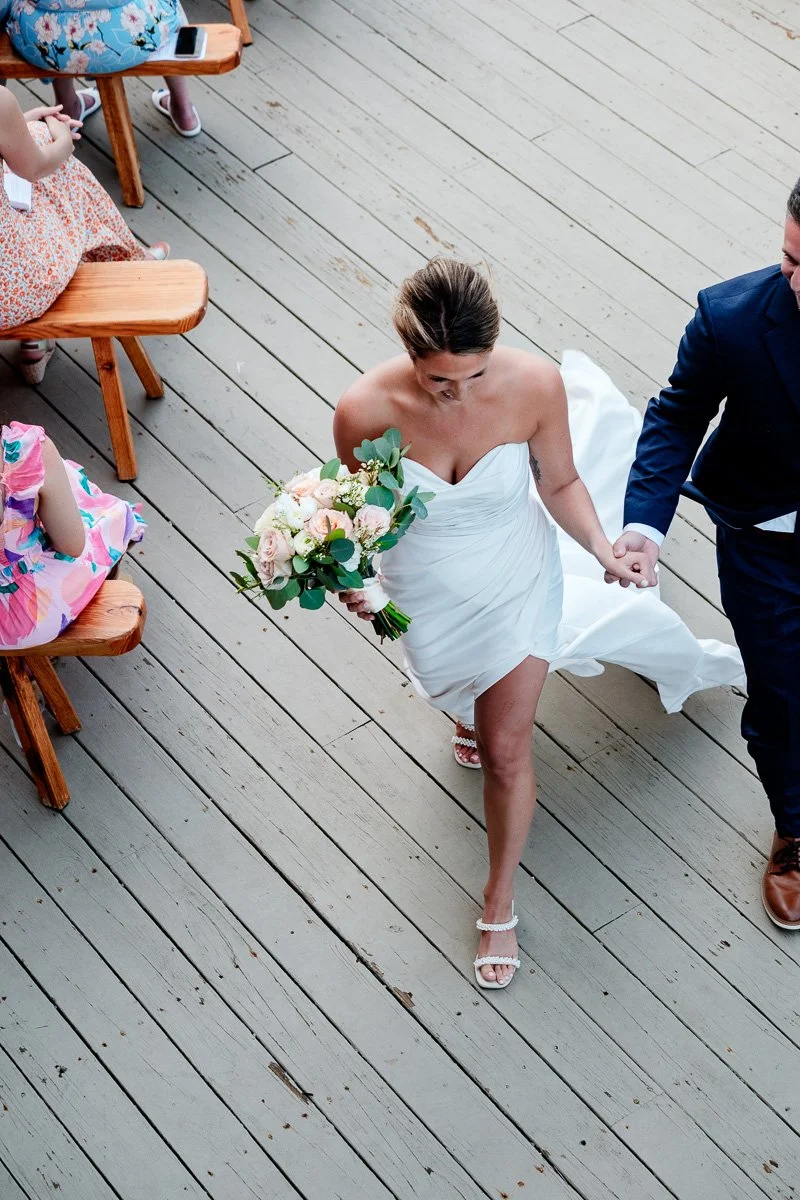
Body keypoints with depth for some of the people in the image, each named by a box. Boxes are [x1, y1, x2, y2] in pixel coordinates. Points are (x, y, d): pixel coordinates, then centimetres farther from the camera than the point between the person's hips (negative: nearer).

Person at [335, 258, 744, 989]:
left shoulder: (535, 384, -30)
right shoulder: (365, 411, -32)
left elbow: (559, 483, -12)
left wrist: (604, 552, -28)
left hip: (516, 586, -1)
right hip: (427, 596, 1)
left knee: (504, 751, 8)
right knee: (467, 708, 31)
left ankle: (500, 903, 33)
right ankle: (471, 711, 72)